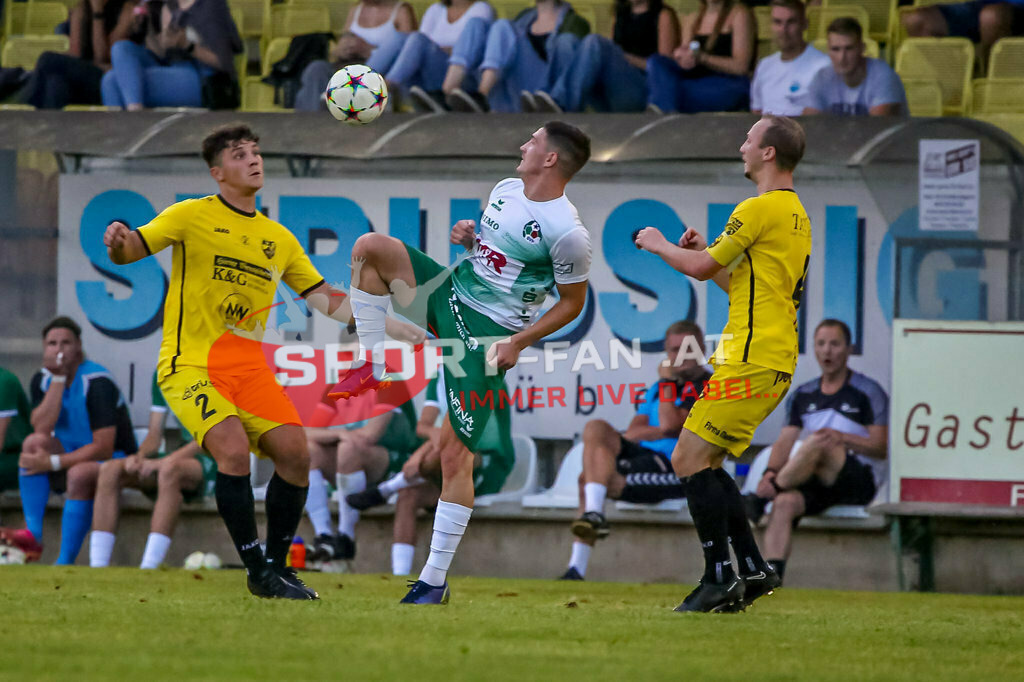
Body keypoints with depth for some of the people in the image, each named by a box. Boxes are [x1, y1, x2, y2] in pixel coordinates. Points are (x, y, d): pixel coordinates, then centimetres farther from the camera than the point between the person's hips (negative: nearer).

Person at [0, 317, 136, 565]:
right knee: (34, 442, -22)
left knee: (80, 473, -38)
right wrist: (58, 379, -20)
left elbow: (103, 449, -22)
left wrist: (53, 463, -25)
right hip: (73, 455, 6)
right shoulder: (42, 380, 1)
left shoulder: (97, 383, -18)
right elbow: (42, 429, -17)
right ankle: (33, 535, -29)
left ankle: (65, 563, -37)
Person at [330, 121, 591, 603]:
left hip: (489, 333, -7)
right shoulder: (506, 190, 6)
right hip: (452, 293, 7)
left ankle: (434, 580, 4)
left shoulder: (567, 232, -17)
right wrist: (467, 237, 0)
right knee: (370, 246, -11)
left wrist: (518, 341, -17)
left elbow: (572, 302, -8)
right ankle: (373, 365, -6)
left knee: (455, 454, -6)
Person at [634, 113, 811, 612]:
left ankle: (721, 576, -11)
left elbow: (701, 269, -7)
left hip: (753, 360, -10)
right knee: (706, 462, 14)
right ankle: (753, 570, 11)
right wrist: (706, 251, 22)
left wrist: (660, 246, 10)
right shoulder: (795, 214, 19)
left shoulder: (760, 209, -12)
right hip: (773, 360, 10)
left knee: (689, 460, -9)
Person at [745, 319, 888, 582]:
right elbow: (785, 441, 9)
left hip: (861, 479, -4)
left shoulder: (868, 392, 4)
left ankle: (761, 497, -26)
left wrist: (842, 438, -20)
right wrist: (771, 472, -13)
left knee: (817, 443, -34)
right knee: (785, 502, -30)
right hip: (816, 483, 4)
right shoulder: (803, 395, 19)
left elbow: (881, 448, -3)